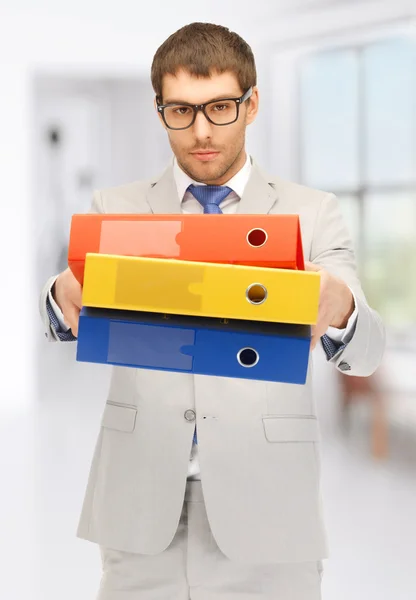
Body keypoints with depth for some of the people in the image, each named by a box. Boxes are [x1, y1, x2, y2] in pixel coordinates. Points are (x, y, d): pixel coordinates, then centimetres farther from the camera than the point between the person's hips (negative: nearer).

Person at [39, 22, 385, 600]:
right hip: (140, 508, 1)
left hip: (265, 510, 0)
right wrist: (65, 296, -31)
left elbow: (364, 352, -7)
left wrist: (339, 308, -31)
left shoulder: (313, 214, 2)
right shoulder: (116, 209, 6)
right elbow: (71, 319, -6)